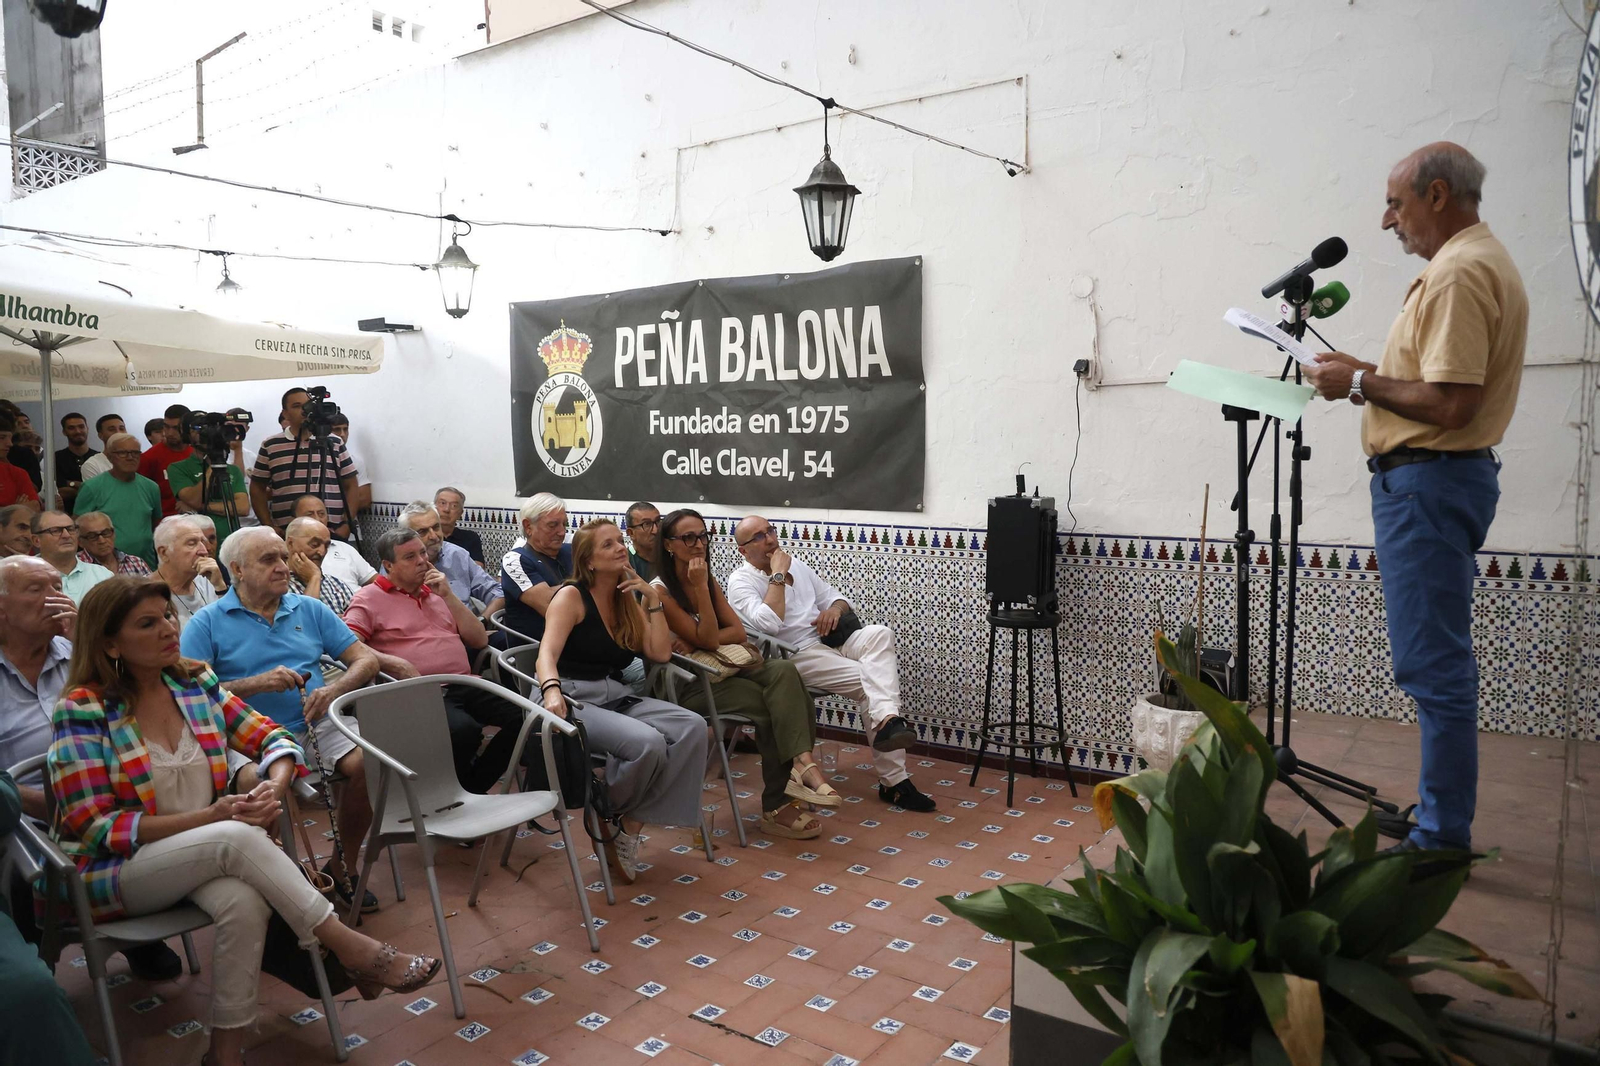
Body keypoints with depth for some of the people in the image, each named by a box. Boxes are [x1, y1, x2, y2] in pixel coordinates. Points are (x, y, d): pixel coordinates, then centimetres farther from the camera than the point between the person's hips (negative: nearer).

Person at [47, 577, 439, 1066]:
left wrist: (274, 787, -21)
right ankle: (350, 948, -25)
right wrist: (213, 816, -24)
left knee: (244, 901, -32)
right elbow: (96, 826, -14)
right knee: (237, 837, -33)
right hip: (112, 871, -4)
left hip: (205, 853, 4)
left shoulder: (196, 681, 3)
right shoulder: (82, 710, -11)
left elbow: (272, 738, 3)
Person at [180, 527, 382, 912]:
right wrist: (256, 684, -17)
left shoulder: (309, 609, 14)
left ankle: (341, 865, -1)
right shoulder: (207, 623, 5)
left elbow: (366, 659, 10)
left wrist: (334, 690, -10)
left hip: (318, 725, 3)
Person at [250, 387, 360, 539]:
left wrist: (347, 524, 0)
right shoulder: (270, 446, 9)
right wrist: (269, 526, 2)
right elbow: (257, 488, 12)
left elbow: (351, 485, 11)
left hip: (333, 532, 1)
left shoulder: (334, 443, 11)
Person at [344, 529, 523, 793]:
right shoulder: (370, 598, 9)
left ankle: (474, 788, -2)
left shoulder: (437, 592, 25)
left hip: (463, 686, 6)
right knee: (464, 730, -35)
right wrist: (395, 664, -17)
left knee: (521, 716, -20)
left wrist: (448, 596, 9)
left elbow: (480, 640, 18)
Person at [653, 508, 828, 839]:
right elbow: (707, 640, -17)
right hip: (689, 685, -6)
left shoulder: (710, 582, 10)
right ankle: (776, 805, -16)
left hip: (722, 669, 6)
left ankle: (801, 762, -37)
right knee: (771, 704, -25)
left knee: (784, 670, -24)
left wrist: (696, 641, -12)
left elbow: (739, 632, 4)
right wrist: (700, 587, -22)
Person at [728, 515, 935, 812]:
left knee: (879, 633, -25)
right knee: (869, 683, -25)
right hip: (797, 655, -6)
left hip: (831, 641, 6)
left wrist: (835, 608, -4)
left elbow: (836, 597, 21)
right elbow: (768, 624, -24)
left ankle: (887, 720, -39)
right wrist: (778, 575, -17)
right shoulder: (740, 581, -5)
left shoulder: (796, 564, 17)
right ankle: (894, 782, -24)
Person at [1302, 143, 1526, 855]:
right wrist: (1366, 374, 13)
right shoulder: (1481, 260, 19)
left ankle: (1443, 838, 1)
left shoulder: (1460, 272, -15)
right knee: (1438, 659, 15)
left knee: (1432, 663, -7)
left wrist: (1361, 383, -12)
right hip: (1442, 477, 11)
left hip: (1429, 478, -11)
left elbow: (1448, 403, -23)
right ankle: (1440, 816, 25)